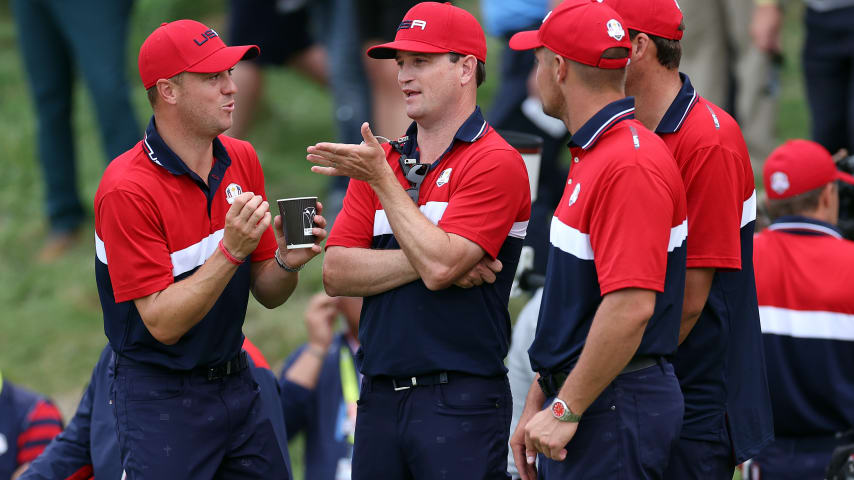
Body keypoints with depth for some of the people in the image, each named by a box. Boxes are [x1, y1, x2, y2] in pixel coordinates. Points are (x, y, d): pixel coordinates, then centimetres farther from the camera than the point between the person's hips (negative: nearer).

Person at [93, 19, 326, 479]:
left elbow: (267, 294, 8)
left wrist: (288, 261, -14)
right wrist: (231, 251, -29)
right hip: (161, 396, -6)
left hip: (236, 384, 6)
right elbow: (163, 324, -20)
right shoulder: (127, 189, -19)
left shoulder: (241, 160, 3)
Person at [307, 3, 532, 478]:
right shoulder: (378, 161, 14)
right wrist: (426, 260, -10)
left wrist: (381, 178, -12)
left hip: (461, 401, -6)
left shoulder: (495, 163, -7)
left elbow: (438, 267, -18)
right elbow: (337, 274, 4)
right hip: (379, 398, 6)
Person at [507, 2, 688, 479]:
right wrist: (538, 403, 19)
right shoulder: (591, 157, 16)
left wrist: (566, 410, -21)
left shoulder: (630, 164, -18)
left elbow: (632, 306, -25)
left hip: (617, 406, -10)